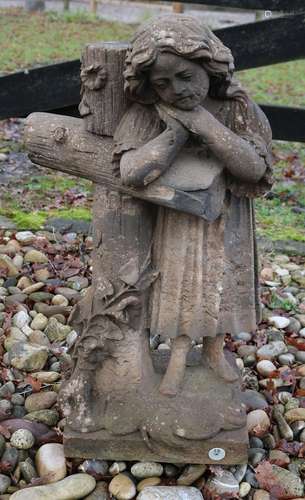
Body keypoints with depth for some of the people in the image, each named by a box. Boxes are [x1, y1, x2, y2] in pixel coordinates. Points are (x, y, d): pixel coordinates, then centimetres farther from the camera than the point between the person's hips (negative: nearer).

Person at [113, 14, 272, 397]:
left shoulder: (237, 107, -18)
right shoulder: (147, 114, -21)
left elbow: (255, 168, -25)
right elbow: (131, 173, -33)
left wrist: (205, 124, -32)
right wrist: (177, 131, -31)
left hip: (226, 216, 2)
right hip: (177, 213, -1)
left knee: (221, 282, 15)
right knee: (180, 283, 9)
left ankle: (213, 349, 37)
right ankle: (179, 355, 28)